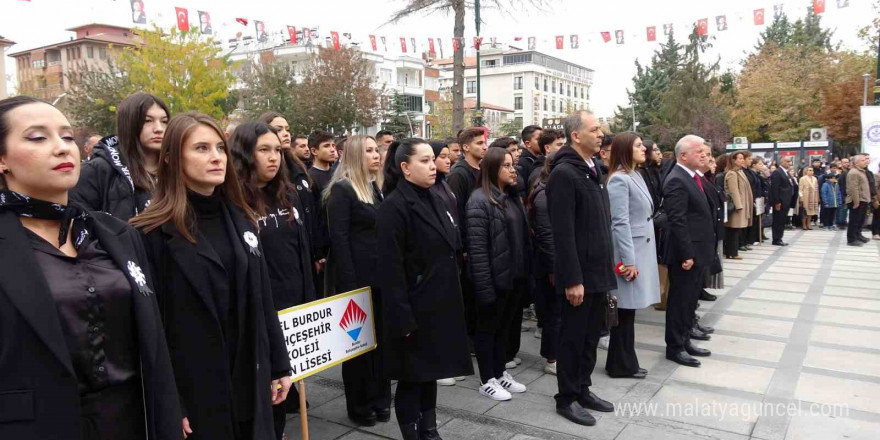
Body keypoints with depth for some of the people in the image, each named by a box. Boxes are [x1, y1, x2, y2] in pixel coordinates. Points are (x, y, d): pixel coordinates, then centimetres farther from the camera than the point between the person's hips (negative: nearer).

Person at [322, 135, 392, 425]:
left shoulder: (378, 187, 13)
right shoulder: (342, 190, -10)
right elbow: (339, 239, -16)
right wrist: (349, 283, -20)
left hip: (380, 275, 7)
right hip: (357, 277, -7)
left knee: (380, 336, 13)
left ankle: (380, 398, 26)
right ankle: (359, 405, 20)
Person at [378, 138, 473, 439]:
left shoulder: (435, 201, 11)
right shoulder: (394, 207, -15)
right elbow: (391, 269, -19)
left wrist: (450, 299, 14)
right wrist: (402, 318, -21)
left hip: (440, 304, 8)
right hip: (414, 309, -8)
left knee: (430, 372, 18)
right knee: (412, 377, 5)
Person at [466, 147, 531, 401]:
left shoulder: (513, 197, 10)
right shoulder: (480, 200, -15)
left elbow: (523, 237, 13)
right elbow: (477, 248, -19)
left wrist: (526, 273, 9)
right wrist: (484, 285, -21)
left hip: (515, 276, 8)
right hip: (495, 278, -8)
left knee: (505, 327, 18)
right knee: (488, 328, 7)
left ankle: (500, 373, 31)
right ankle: (487, 381, 19)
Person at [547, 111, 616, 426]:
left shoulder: (594, 169, 12)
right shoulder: (564, 173, -16)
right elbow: (563, 233, -21)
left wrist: (608, 264, 14)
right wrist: (572, 279, -21)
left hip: (598, 270, 8)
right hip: (579, 274, -8)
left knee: (592, 335, 17)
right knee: (573, 337, 5)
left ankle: (583, 389, 32)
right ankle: (566, 398, 19)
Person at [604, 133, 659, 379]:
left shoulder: (636, 176, 14)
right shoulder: (619, 179, -15)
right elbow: (620, 222, -19)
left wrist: (639, 257, 16)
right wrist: (629, 261, -21)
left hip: (640, 251, 9)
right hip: (629, 254, -9)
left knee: (629, 310, 13)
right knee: (625, 311, 0)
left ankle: (625, 362, 22)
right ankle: (621, 365, 11)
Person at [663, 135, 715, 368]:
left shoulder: (693, 177, 12)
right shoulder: (676, 180, -18)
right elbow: (677, 222, -22)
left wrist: (703, 252, 15)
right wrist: (686, 255, -22)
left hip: (698, 252, 9)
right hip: (687, 254, -9)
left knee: (690, 300, 17)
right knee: (680, 301, 2)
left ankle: (685, 340, 29)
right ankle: (674, 347, 13)